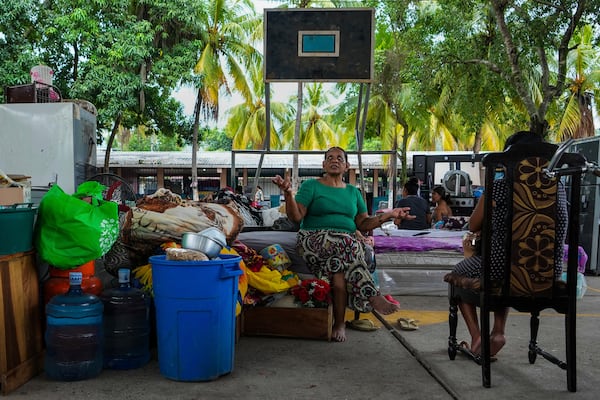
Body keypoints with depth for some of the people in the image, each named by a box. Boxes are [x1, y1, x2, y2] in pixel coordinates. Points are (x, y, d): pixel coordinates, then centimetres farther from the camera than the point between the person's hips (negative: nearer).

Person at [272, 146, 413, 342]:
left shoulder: (353, 192, 22)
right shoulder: (311, 186, 9)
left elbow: (363, 223, 17)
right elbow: (296, 217, -3)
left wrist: (388, 215, 3)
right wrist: (288, 194, -19)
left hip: (348, 241, 3)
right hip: (315, 238, -3)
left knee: (338, 262, -32)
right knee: (342, 246, -35)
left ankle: (339, 322, -26)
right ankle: (372, 296, -30)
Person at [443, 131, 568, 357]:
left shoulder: (499, 187, -11)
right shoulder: (557, 187, 2)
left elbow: (473, 226, 2)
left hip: (501, 270, -5)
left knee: (456, 274, 28)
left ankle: (476, 337, 15)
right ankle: (498, 332, 27)